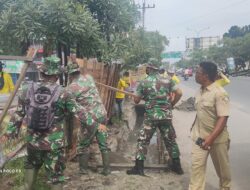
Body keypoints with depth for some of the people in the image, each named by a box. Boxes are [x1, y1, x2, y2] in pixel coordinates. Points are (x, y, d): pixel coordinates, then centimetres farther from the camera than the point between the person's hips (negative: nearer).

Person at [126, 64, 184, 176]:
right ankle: (177, 166, 25)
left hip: (151, 116, -3)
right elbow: (179, 93, 0)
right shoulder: (167, 80, 3)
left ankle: (139, 167, 8)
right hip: (166, 115, 3)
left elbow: (136, 101, 3)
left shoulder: (143, 83, -2)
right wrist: (171, 105, 13)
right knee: (170, 140, 17)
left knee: (143, 140, 8)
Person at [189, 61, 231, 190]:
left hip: (217, 138, -5)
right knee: (196, 165, 2)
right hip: (199, 136, 5)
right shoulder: (200, 91, 2)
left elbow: (223, 118, -25)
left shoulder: (219, 93, -20)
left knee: (222, 167, 15)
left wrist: (211, 138, -33)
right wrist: (194, 126, 16)